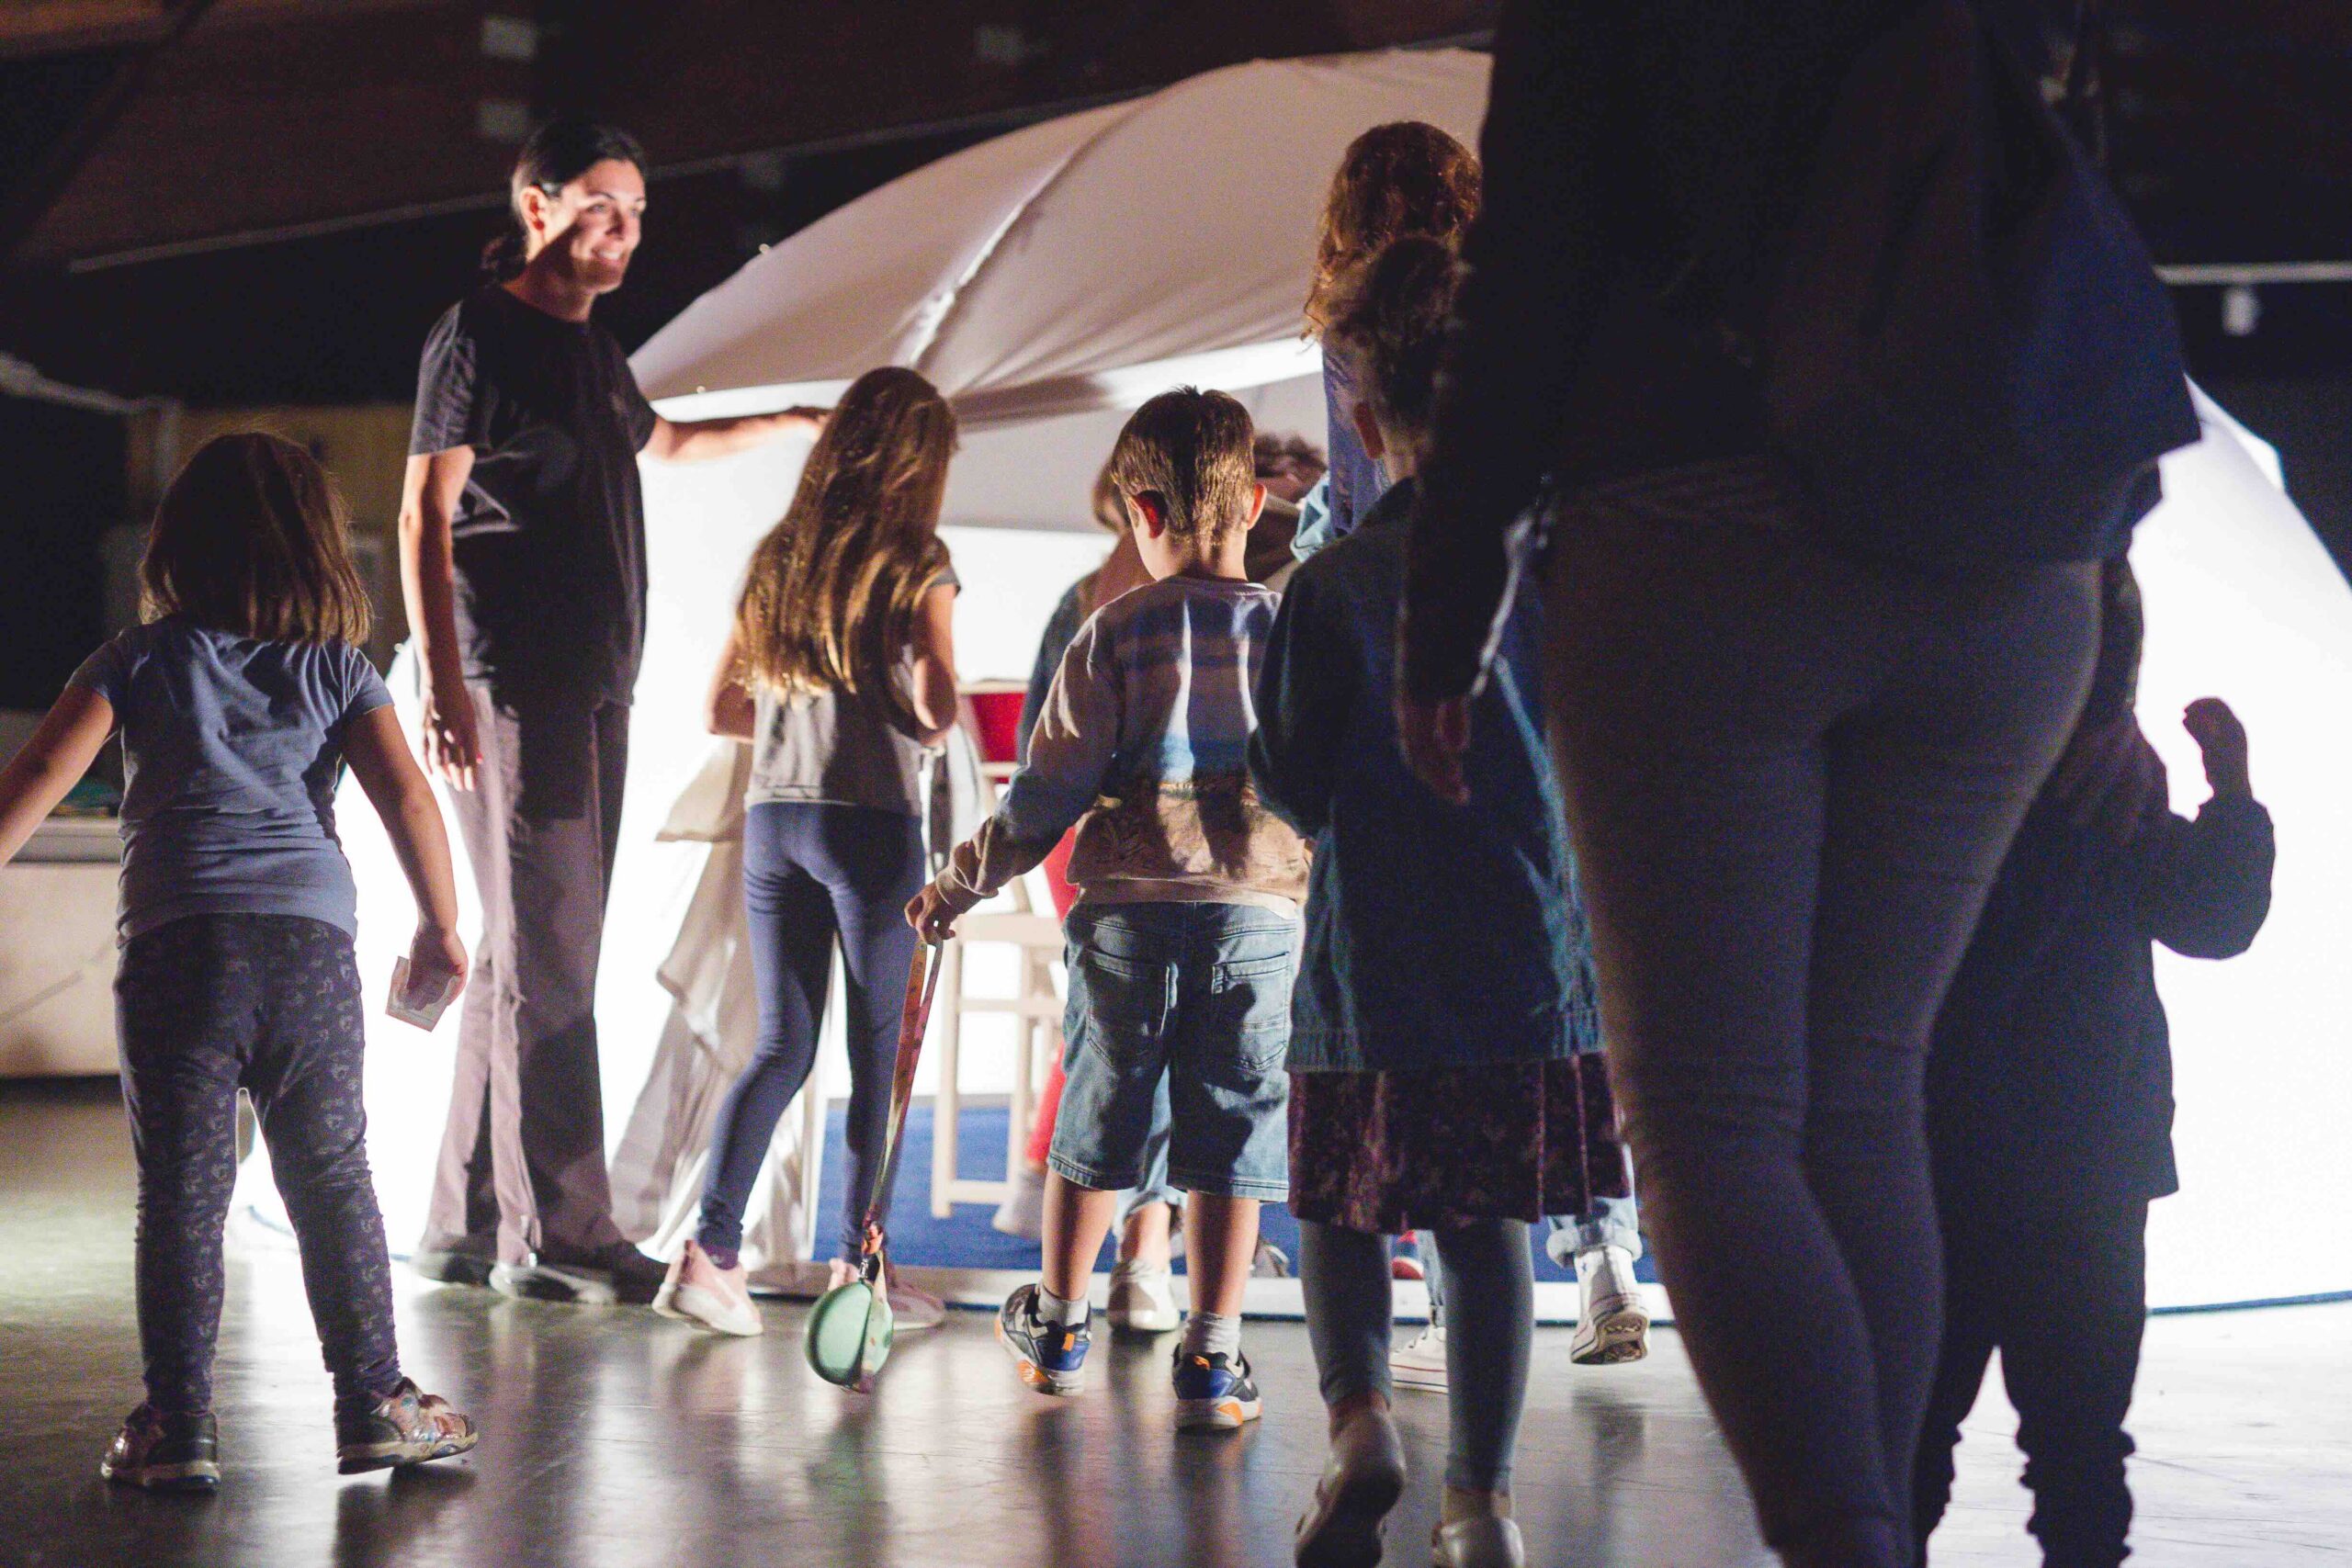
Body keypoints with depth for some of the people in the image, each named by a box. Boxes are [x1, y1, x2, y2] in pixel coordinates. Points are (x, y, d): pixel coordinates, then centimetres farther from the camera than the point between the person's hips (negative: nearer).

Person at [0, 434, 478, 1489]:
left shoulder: (142, 659, 10)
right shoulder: (337, 667, 13)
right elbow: (405, 793, 2)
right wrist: (441, 927, 8)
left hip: (177, 940, -1)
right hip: (310, 937, 1)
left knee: (181, 1193, 2)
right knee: (332, 1178, 11)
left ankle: (178, 1425, 2)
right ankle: (373, 1402, 13)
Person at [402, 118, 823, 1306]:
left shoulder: (592, 350, 19)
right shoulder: (479, 338, -5)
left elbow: (661, 444, 40)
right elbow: (425, 517, -11)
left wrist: (794, 424, 48)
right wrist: (444, 684, -20)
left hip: (594, 690, 8)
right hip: (514, 689, -8)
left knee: (528, 960, 8)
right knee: (545, 961, -10)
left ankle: (466, 1225, 13)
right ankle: (554, 1234, -9)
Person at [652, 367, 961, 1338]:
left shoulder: (780, 555, 11)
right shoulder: (914, 560, -5)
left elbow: (721, 708, 13)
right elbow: (936, 704, -15)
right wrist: (927, 736, 7)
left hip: (772, 816, 5)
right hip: (871, 818, -5)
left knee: (783, 1047, 11)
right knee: (878, 1049, 5)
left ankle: (710, 1248, 0)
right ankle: (859, 1266, 9)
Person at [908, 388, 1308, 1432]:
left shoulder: (1115, 634, -3)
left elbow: (1051, 788, -4)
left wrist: (962, 883, 7)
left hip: (1126, 910, 0)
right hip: (1260, 913, 0)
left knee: (1097, 1120, 13)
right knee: (1232, 1132, 4)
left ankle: (1056, 1329, 28)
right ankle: (1211, 1360, 3)